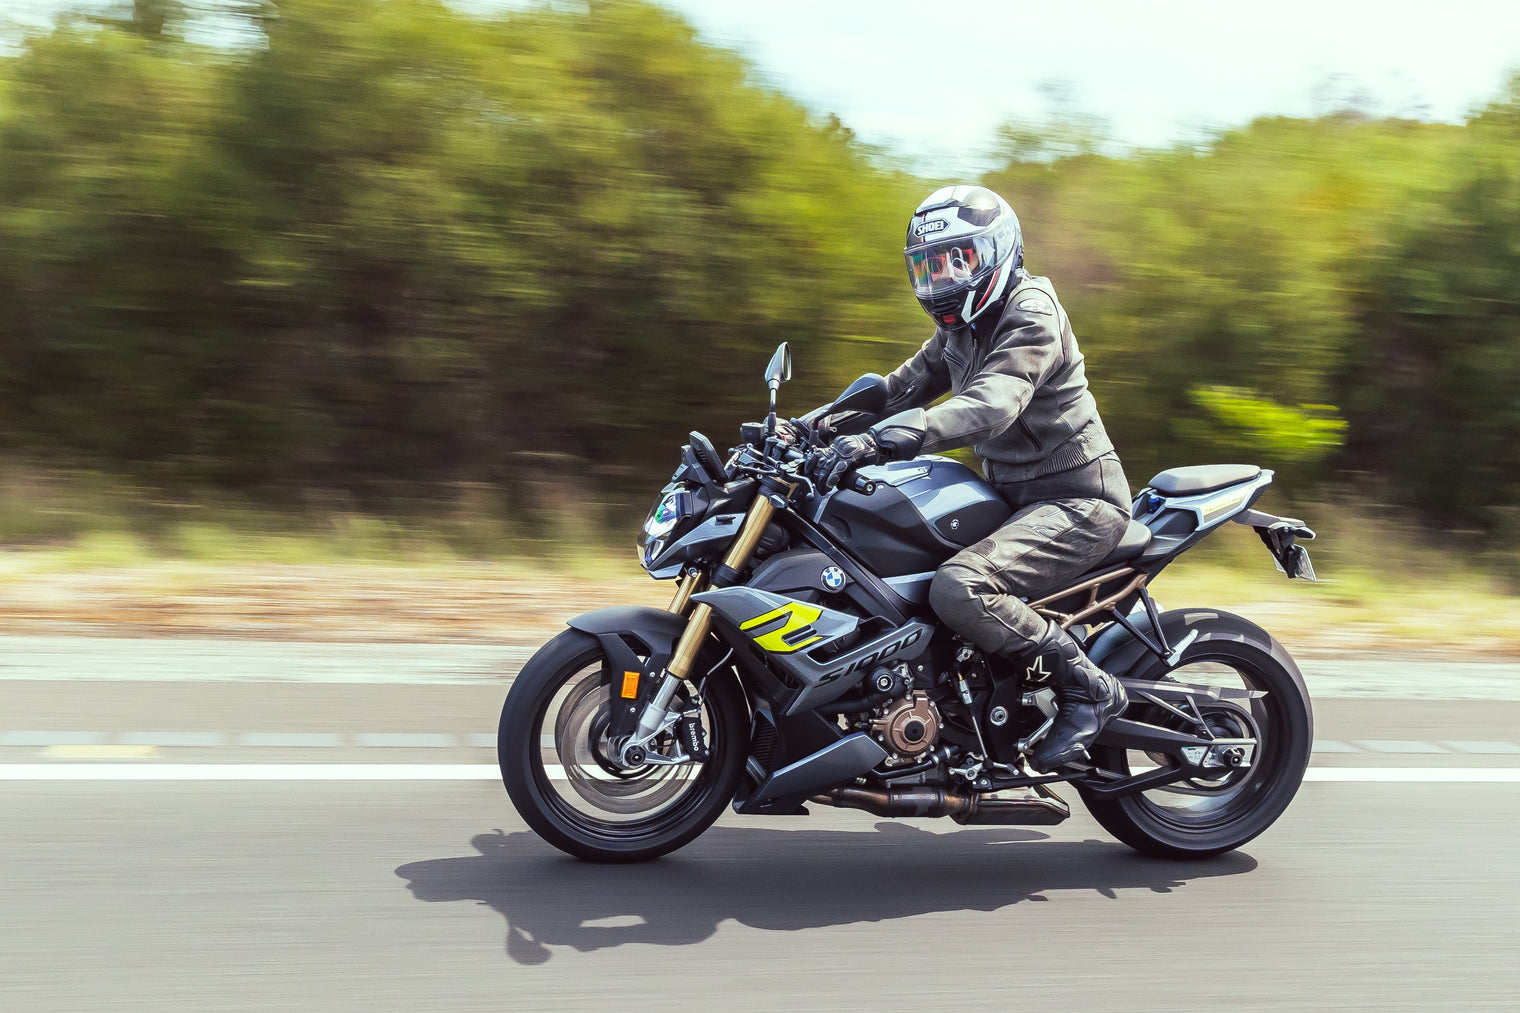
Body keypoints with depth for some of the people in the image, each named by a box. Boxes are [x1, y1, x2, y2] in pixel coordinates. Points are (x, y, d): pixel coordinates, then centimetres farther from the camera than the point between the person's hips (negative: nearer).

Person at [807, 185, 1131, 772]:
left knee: (958, 590, -31)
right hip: (1015, 498, 10)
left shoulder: (1031, 315, -16)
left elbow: (988, 406, -33)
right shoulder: (961, 327, 15)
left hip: (1076, 502, -10)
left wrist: (875, 441, -44)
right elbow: (904, 387, 18)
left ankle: (1088, 689, -12)